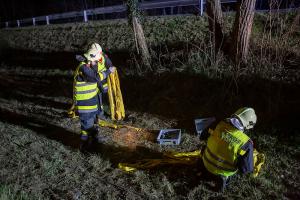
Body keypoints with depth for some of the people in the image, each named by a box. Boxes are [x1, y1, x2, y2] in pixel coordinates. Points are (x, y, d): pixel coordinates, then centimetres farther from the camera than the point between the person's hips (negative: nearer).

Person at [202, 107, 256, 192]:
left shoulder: (220, 124, -18)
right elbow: (246, 168, -20)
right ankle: (223, 176, 5)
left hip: (207, 163, 4)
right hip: (223, 170, -4)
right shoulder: (246, 142, -27)